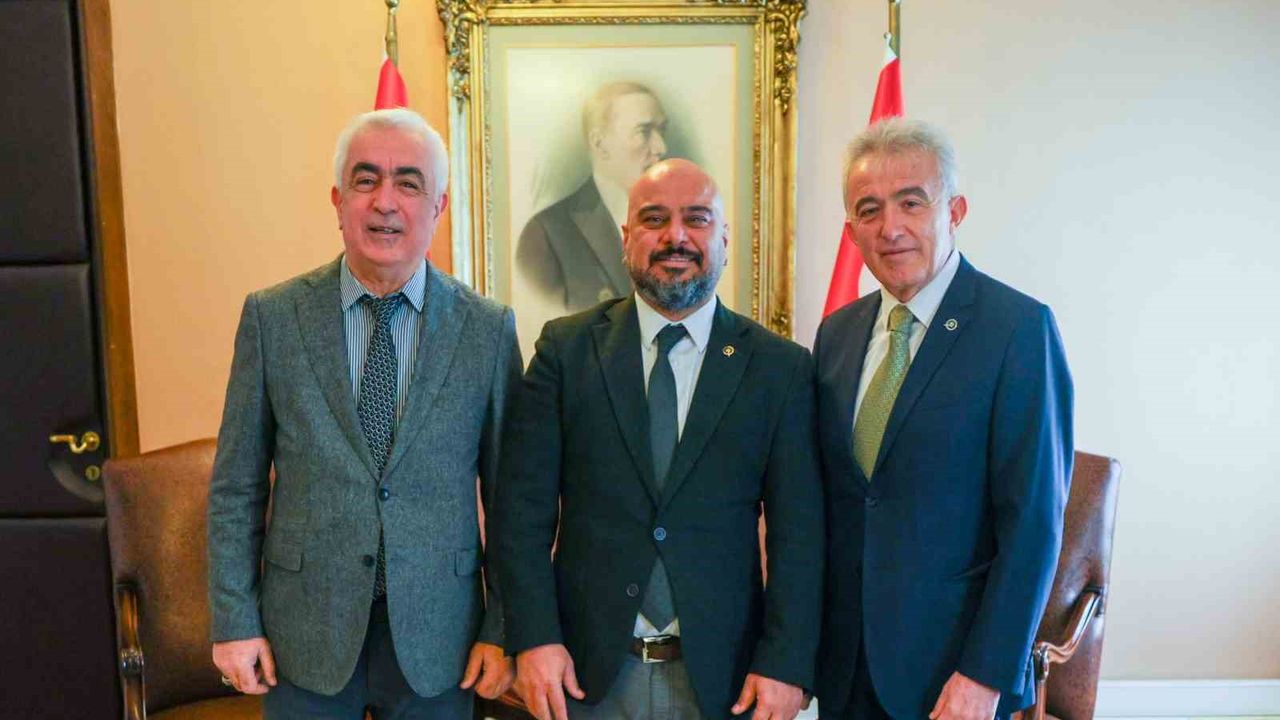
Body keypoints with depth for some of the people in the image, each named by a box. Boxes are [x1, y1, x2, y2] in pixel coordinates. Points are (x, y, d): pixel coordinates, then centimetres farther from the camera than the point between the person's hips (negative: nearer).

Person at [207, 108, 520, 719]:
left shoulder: (490, 329, -5)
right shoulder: (271, 316, -4)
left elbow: (510, 494, -1)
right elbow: (236, 486, 1)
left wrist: (503, 630, -2)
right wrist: (234, 622, -1)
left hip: (437, 637, 0)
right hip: (303, 633, 1)